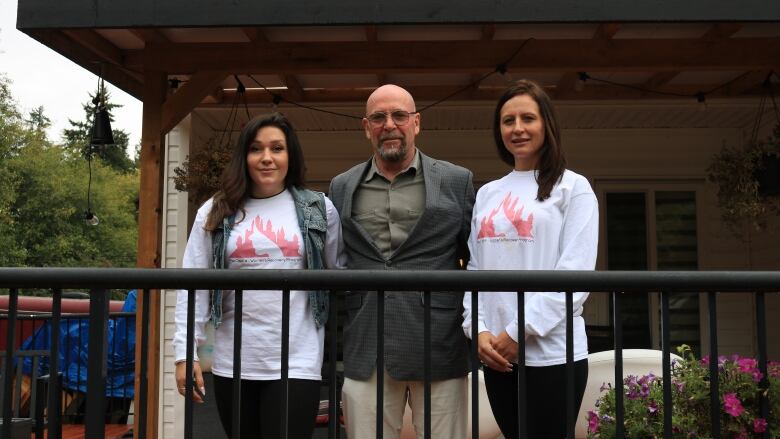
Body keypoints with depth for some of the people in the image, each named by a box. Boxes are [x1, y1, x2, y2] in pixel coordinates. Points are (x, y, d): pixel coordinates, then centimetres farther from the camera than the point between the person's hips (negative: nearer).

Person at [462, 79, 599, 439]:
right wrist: (478, 329, -3)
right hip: (496, 353, 5)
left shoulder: (572, 187, -1)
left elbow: (575, 272, -10)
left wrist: (520, 331, -13)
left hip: (551, 351, -5)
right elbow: (475, 269, 12)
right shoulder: (487, 194, 14)